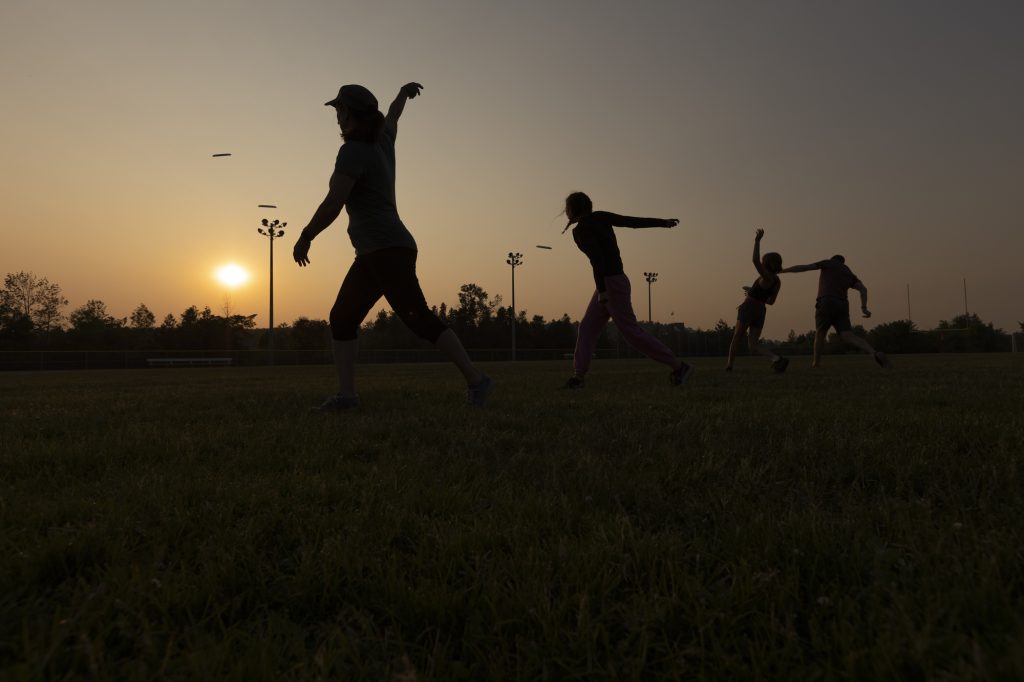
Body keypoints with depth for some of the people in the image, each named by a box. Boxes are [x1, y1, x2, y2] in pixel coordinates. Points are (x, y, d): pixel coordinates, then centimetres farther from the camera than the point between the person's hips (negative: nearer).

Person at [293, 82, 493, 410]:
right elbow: (393, 115, 38)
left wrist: (304, 238, -3)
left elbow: (332, 206, -16)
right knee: (342, 318, 7)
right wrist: (404, 92, 58)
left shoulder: (353, 151, -10)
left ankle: (475, 379, -10)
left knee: (420, 320, -13)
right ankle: (346, 394, 4)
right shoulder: (382, 140, 15)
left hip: (387, 250, -10)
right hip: (374, 254, 10)